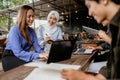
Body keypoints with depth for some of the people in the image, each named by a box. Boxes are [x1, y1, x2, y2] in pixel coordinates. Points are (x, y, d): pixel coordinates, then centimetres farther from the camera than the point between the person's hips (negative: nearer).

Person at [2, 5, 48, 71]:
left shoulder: (31, 31, 4)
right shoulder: (14, 30, -18)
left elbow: (36, 46, -5)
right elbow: (18, 52, -27)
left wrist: (43, 53, -28)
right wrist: (38, 55, -38)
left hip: (23, 56, 6)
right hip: (10, 57, -6)